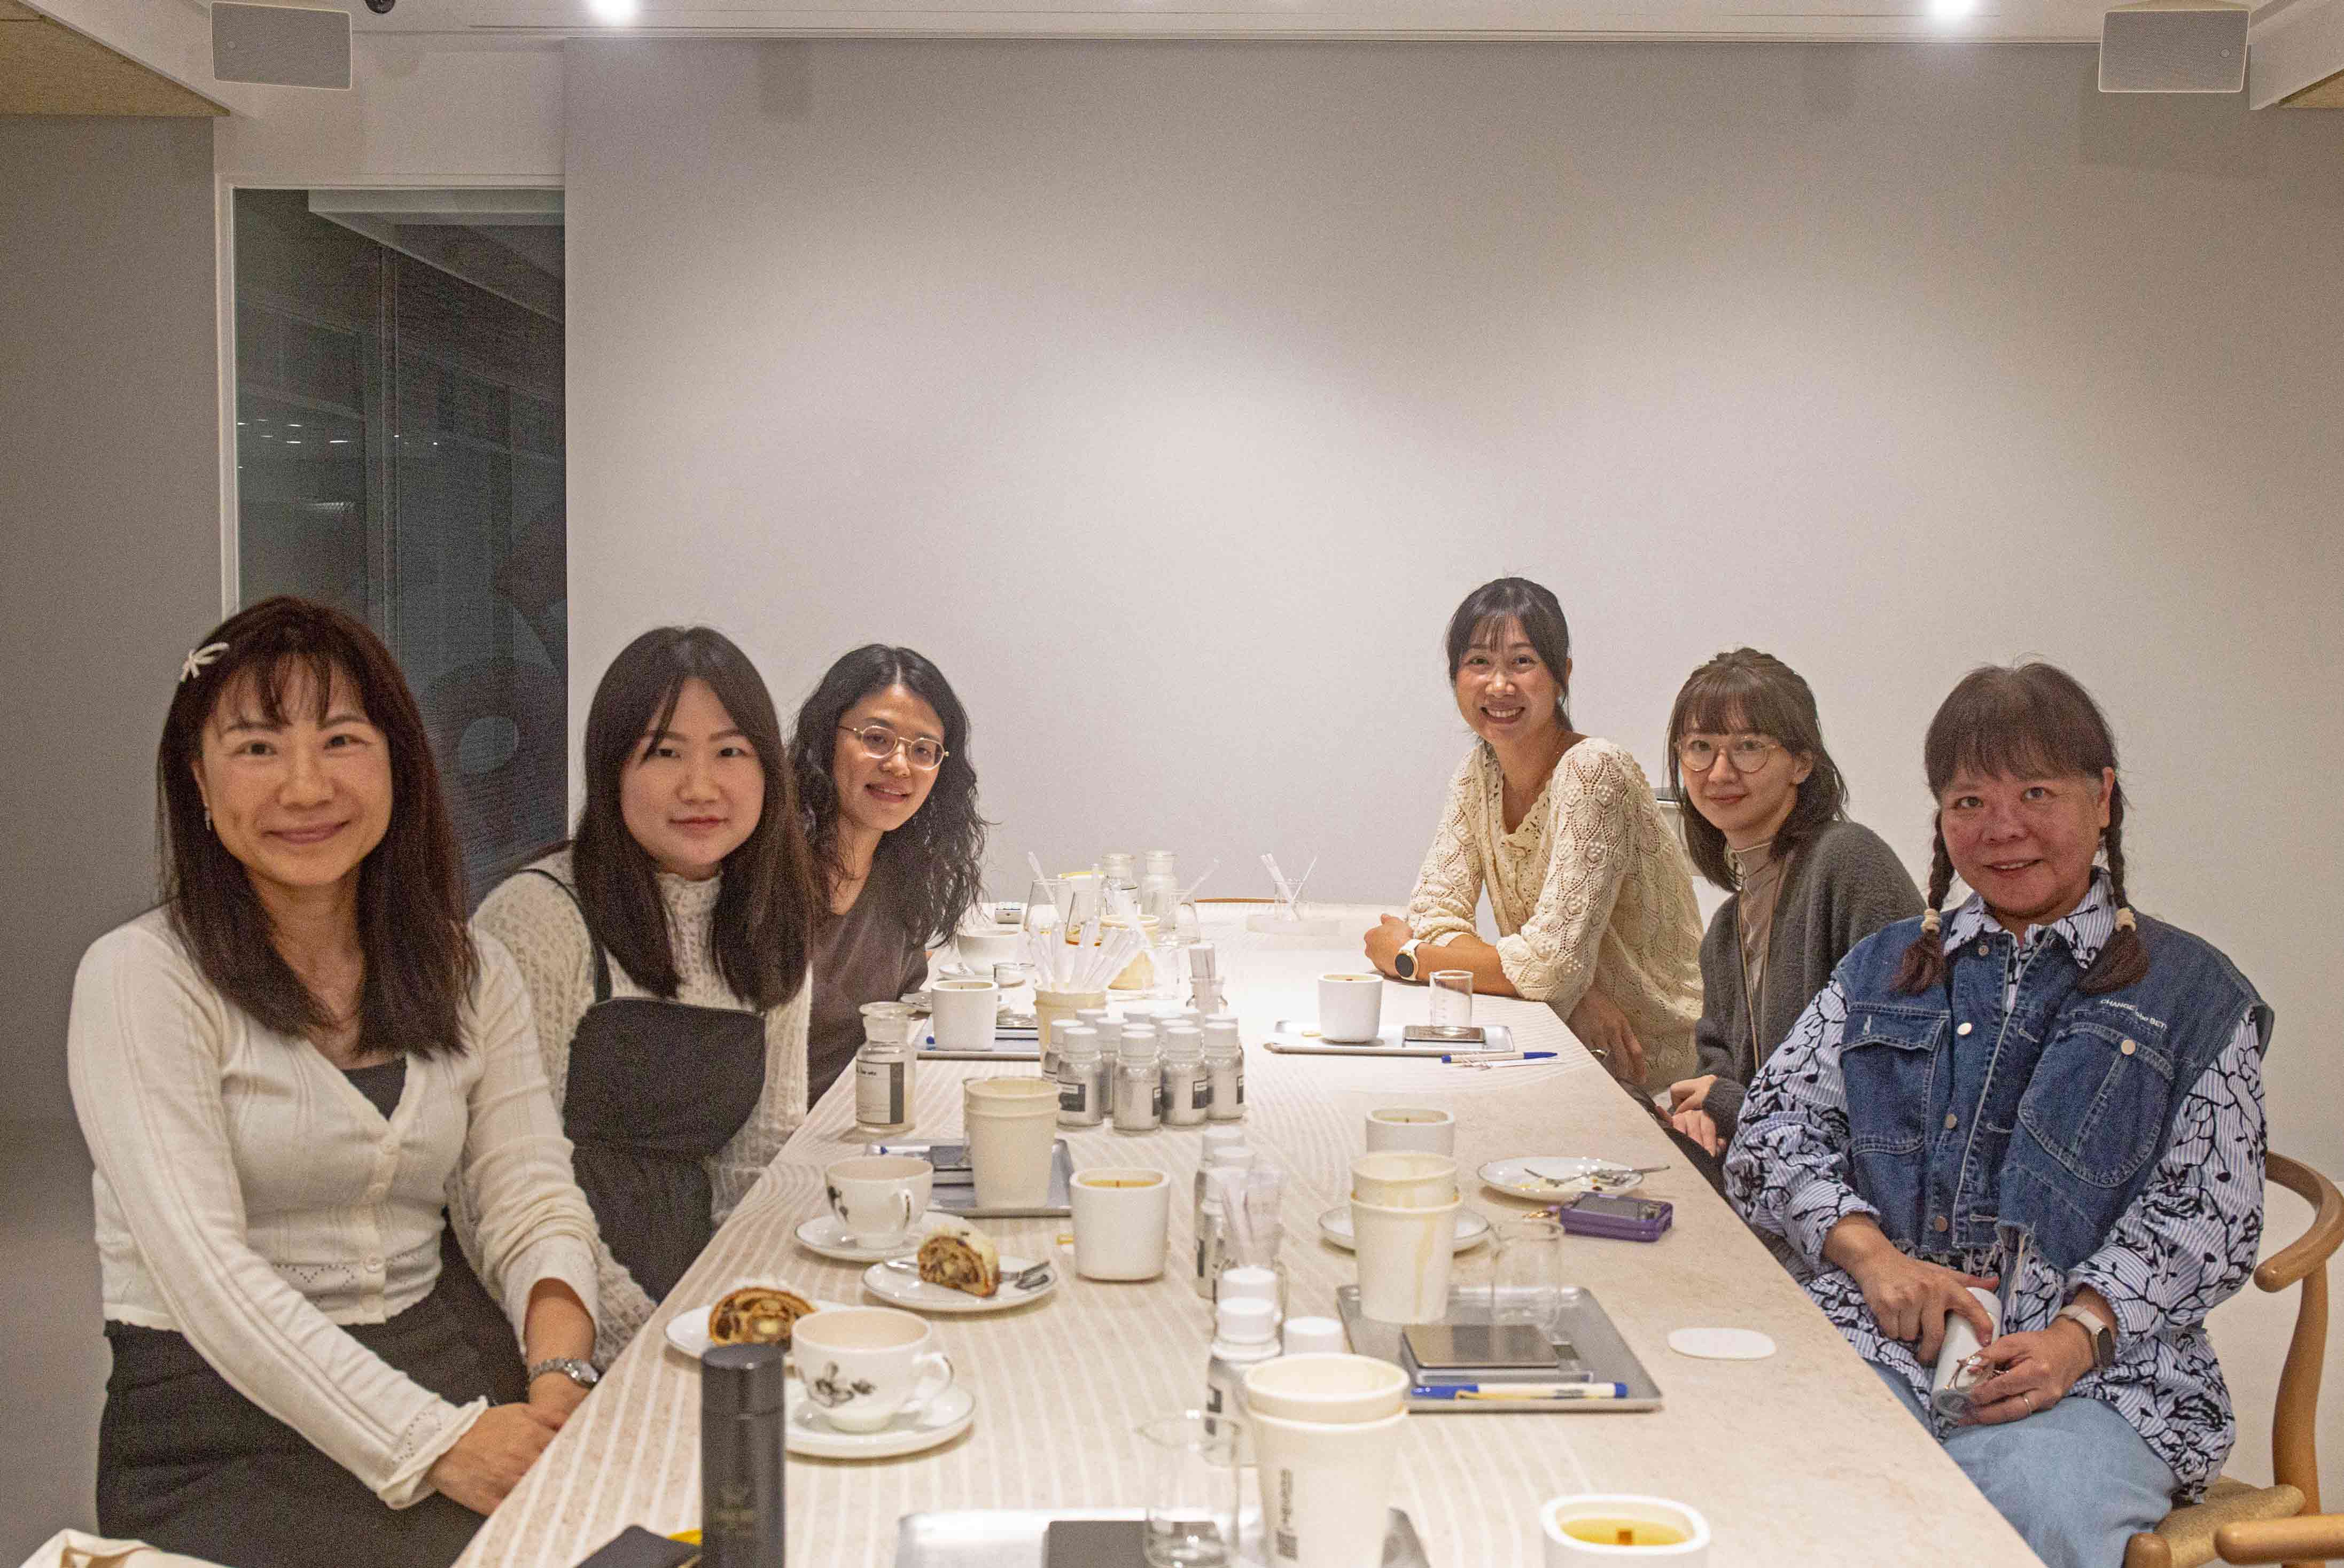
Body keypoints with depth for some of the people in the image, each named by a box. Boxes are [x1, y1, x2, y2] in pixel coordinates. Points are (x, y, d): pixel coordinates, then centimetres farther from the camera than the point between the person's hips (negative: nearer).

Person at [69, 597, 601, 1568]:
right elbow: (208, 1271, -16)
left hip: (431, 1373, 5)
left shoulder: (471, 974, 9)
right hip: (216, 1429, -5)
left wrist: (560, 1373, -17)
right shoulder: (140, 979, -7)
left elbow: (533, 1204, 4)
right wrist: (435, 1443, -24)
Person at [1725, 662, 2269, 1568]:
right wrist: (1872, 1254, -8)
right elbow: (1772, 1128, 11)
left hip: (2089, 1368, -2)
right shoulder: (1883, 969, 21)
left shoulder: (2194, 997, 11)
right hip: (1866, 1335, 2)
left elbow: (2206, 1220, 3)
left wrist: (2076, 1337, -14)